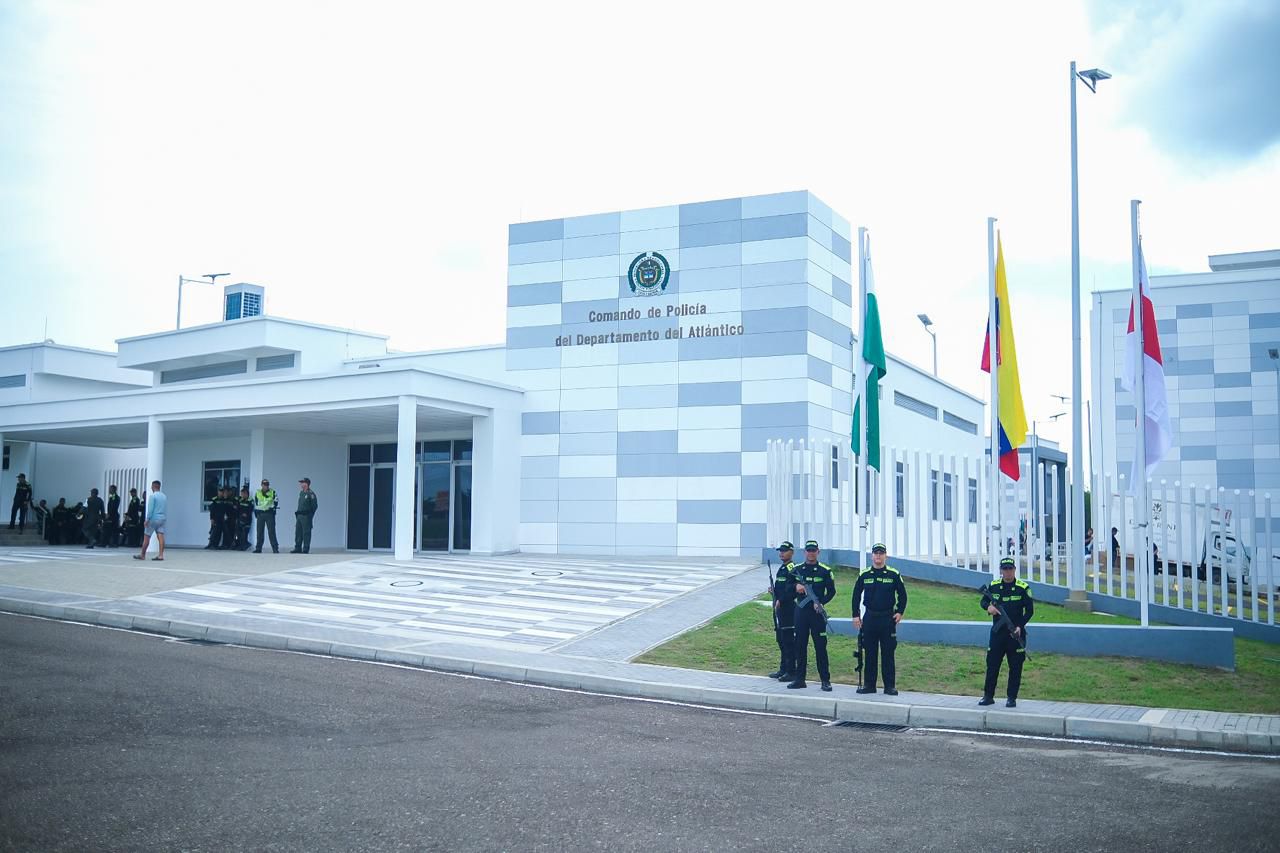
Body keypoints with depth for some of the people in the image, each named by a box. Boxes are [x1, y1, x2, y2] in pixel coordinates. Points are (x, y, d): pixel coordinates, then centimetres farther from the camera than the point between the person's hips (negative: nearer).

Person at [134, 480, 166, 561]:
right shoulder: (164, 496, 10)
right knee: (160, 536, -3)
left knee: (146, 537, 5)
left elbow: (150, 509, -15)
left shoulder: (153, 496, -10)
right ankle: (161, 555, -11)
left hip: (153, 519, -6)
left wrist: (147, 520, -12)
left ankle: (142, 555, 14)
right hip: (162, 519, 6)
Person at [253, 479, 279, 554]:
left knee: (271, 531, -7)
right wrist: (256, 512, 10)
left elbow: (276, 501, 3)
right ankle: (258, 548, 10)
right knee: (259, 532, 4)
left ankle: (275, 548, -7)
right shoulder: (257, 493, 8)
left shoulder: (273, 492, 2)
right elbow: (255, 503, 15)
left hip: (269, 513, -3)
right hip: (260, 514, 3)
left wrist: (273, 508, -7)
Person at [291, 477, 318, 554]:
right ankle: (298, 548, 14)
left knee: (306, 533, -5)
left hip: (306, 516, -8)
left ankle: (306, 549, -2)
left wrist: (310, 514, -9)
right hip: (299, 516, 8)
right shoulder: (301, 493, 16)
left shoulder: (311, 494, -10)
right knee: (298, 532, 9)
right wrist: (297, 512, 14)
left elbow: (315, 505, -11)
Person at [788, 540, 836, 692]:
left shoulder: (825, 571, 0)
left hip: (817, 612, -3)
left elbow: (831, 591, -1)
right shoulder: (797, 570, 9)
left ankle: (825, 680, 4)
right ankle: (799, 679, 13)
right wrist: (796, 587, -7)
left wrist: (821, 603, -15)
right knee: (800, 646, 6)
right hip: (800, 611, 3)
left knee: (820, 646, -2)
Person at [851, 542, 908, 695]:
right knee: (869, 653, 6)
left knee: (888, 653, 0)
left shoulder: (894, 574, 1)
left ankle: (890, 686, 5)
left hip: (888, 619, -2)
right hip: (869, 618, 2)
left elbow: (902, 595, 7)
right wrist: (855, 615, 5)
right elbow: (856, 596, 10)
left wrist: (900, 612, -2)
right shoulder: (864, 575, 5)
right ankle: (869, 684, 12)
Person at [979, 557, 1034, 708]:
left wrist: (1020, 626, -14)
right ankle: (988, 696, 13)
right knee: (992, 664, 4)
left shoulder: (1023, 588, -2)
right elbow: (983, 601, 15)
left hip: (1016, 633, -2)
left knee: (1015, 667, 2)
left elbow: (1030, 610, -2)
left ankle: (1012, 698, 11)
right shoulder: (993, 586, 6)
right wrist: (988, 607, -10)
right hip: (997, 632, 2)